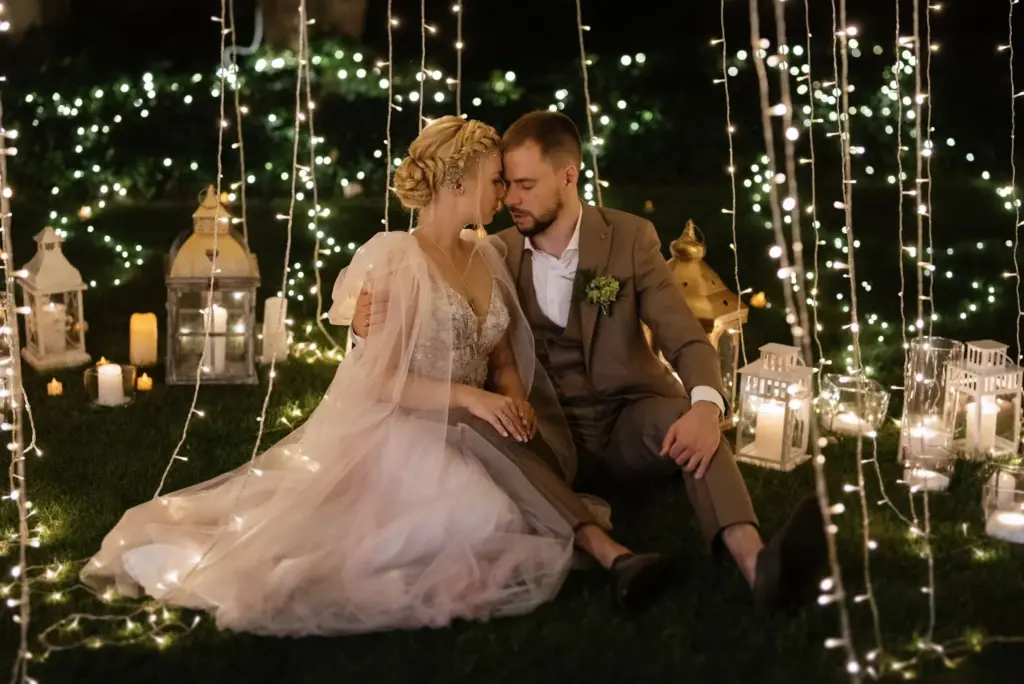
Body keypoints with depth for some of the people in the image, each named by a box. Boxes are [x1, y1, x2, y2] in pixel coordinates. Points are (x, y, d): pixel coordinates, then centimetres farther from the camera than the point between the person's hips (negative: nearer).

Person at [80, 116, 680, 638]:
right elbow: (376, 379, -15)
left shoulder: (486, 258, 13)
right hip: (402, 435, -7)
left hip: (479, 431, 7)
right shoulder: (396, 260, -10)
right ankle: (608, 552, -38)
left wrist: (515, 401, -8)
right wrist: (470, 398, -25)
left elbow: (504, 361, 16)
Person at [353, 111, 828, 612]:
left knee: (687, 420, -36)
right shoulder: (498, 255, 2)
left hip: (629, 415, -2)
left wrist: (706, 406, -36)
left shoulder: (630, 238, -5)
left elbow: (685, 339, -13)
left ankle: (756, 564, -58)